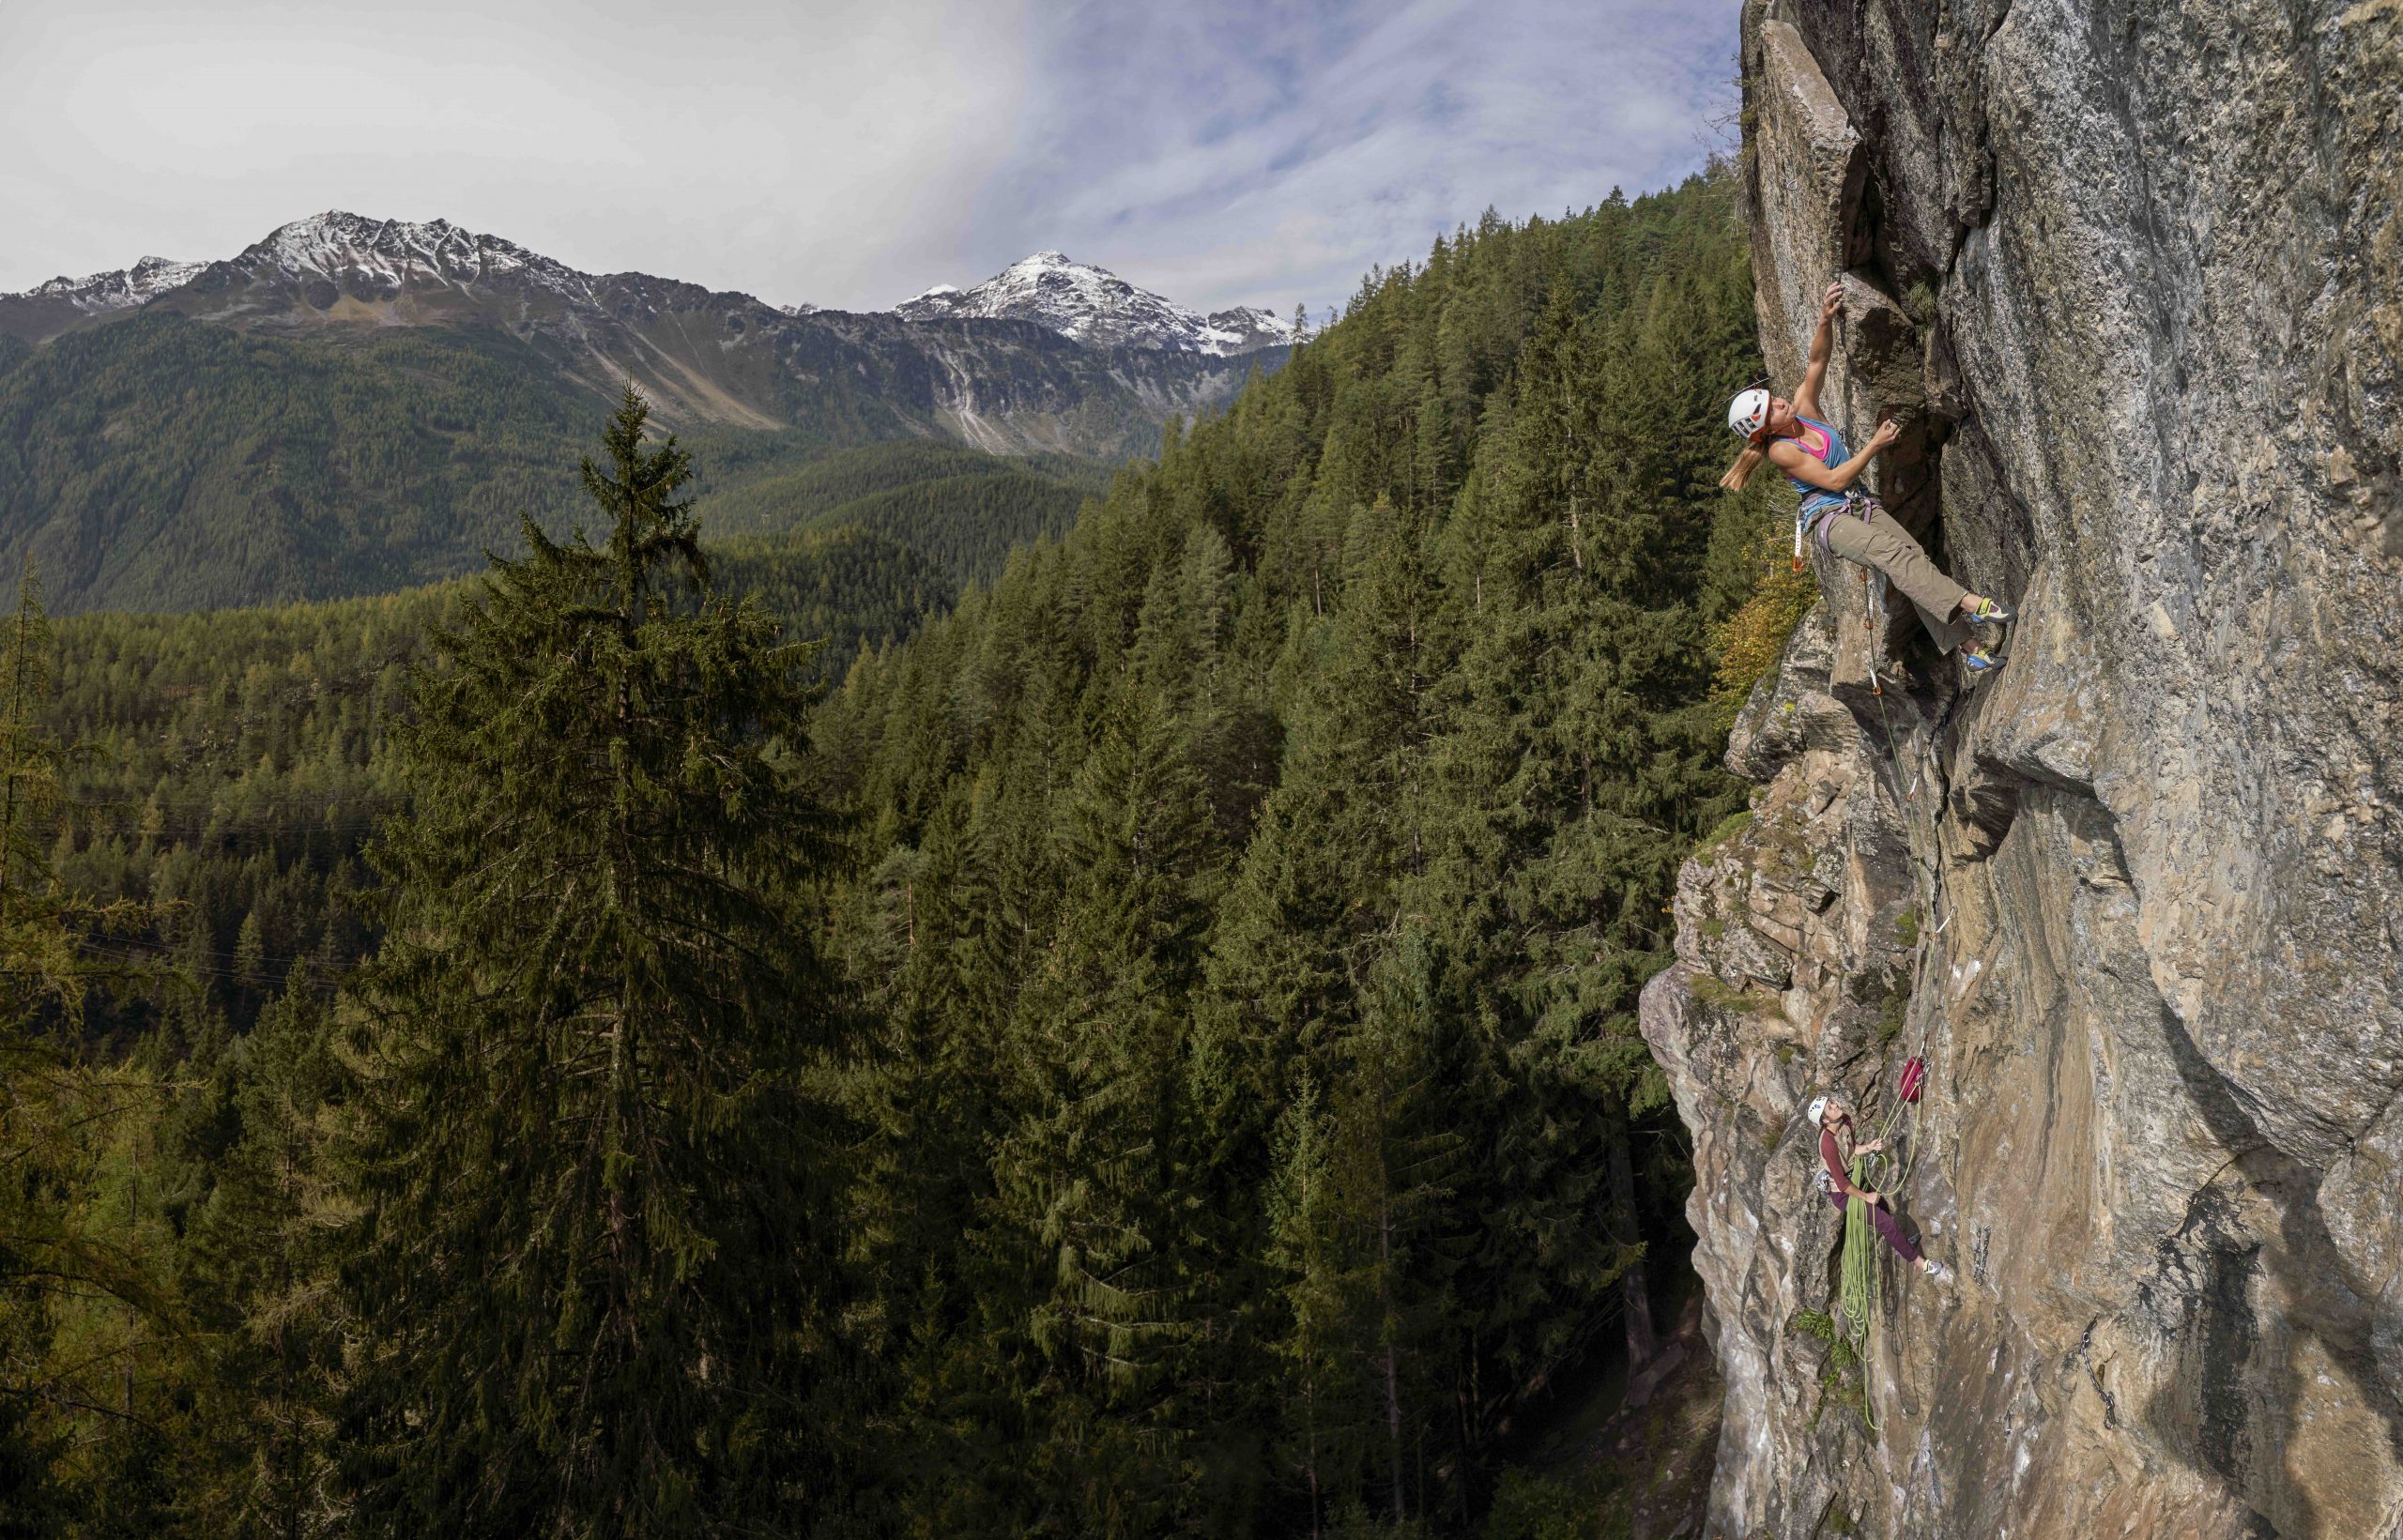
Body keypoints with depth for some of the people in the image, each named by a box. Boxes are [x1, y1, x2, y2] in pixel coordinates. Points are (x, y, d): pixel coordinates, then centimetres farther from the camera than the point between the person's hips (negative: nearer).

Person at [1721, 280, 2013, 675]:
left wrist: (1825, 321, -17)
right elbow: (1834, 480, -15)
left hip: (1860, 504, 7)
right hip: (1829, 518, -6)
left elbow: (1817, 361, -1)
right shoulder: (1780, 451, -13)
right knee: (1891, 551, -31)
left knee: (1914, 554, -10)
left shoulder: (1802, 409, 5)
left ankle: (1970, 648, -14)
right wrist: (1875, 445, -15)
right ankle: (1969, 604, -43)